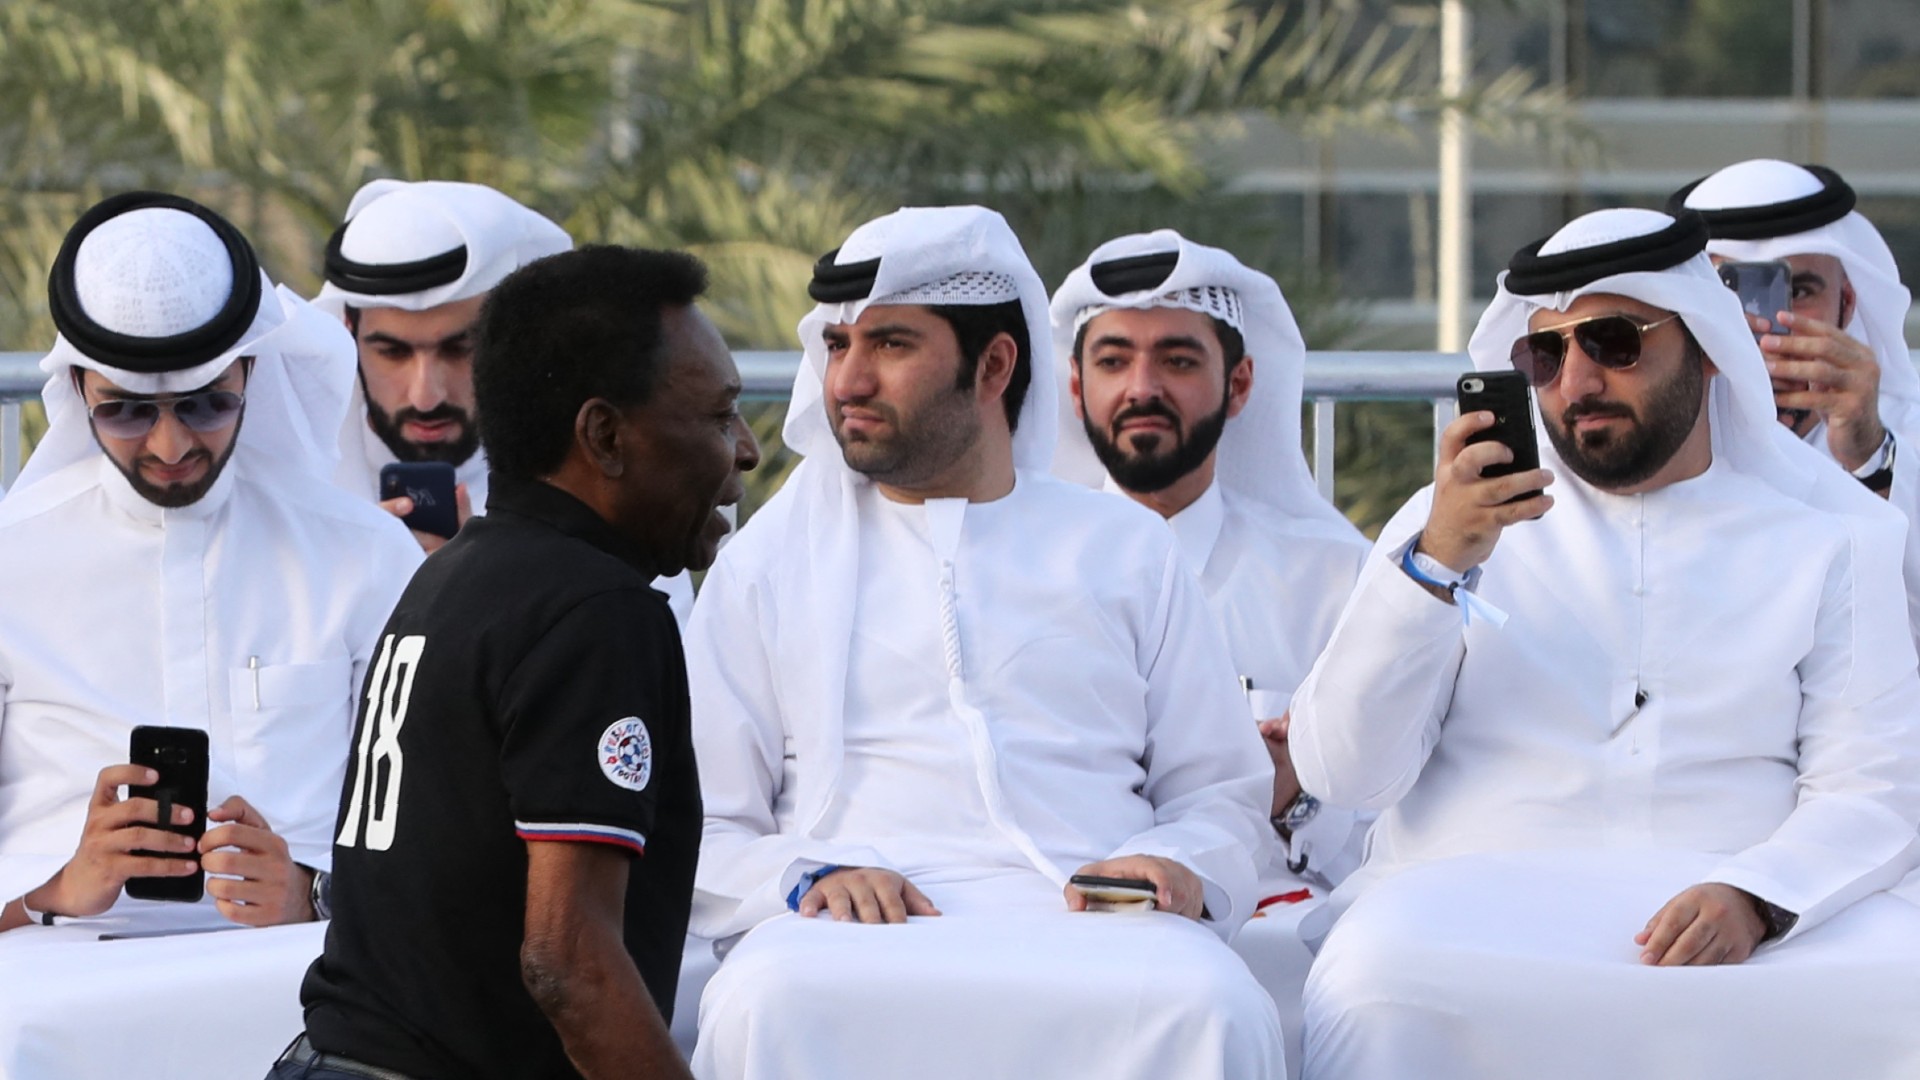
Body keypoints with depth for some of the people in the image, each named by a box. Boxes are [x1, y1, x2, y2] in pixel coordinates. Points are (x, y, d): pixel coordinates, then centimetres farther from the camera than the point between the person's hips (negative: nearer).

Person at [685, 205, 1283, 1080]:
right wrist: (803, 877, -8)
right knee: (767, 1004, -39)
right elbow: (704, 836, 14)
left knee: (1211, 1009, -36)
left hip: (1085, 921, 1)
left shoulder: (1125, 550, 22)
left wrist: (1181, 866, -3)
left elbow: (1218, 788, 21)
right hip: (860, 933, -1)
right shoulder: (767, 564, 19)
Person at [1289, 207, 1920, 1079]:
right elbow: (1342, 772, 4)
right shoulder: (1455, 519, 14)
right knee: (1377, 983, -35)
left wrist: (1751, 900, -18)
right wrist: (1438, 563, -11)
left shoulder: (1836, 540, 13)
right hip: (1476, 900, 0)